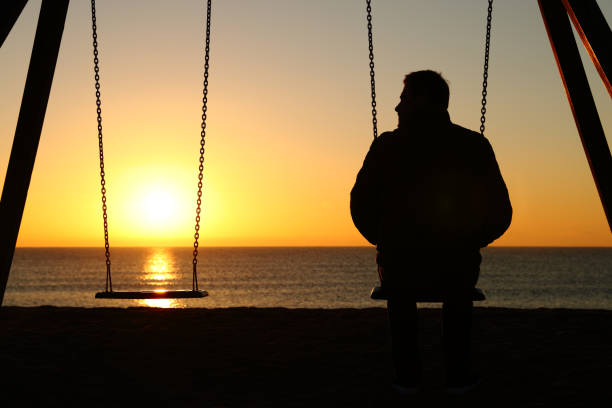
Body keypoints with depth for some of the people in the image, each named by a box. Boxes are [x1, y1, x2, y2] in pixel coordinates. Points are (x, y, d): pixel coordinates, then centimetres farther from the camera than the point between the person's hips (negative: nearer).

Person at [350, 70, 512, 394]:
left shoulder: (387, 146, -7)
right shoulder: (476, 146, -3)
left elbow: (360, 208, -4)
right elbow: (500, 215, -1)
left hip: (400, 270, 0)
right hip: (458, 271, 1)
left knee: (400, 293, 35)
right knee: (459, 295, 37)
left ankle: (407, 375, 31)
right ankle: (458, 375, 33)